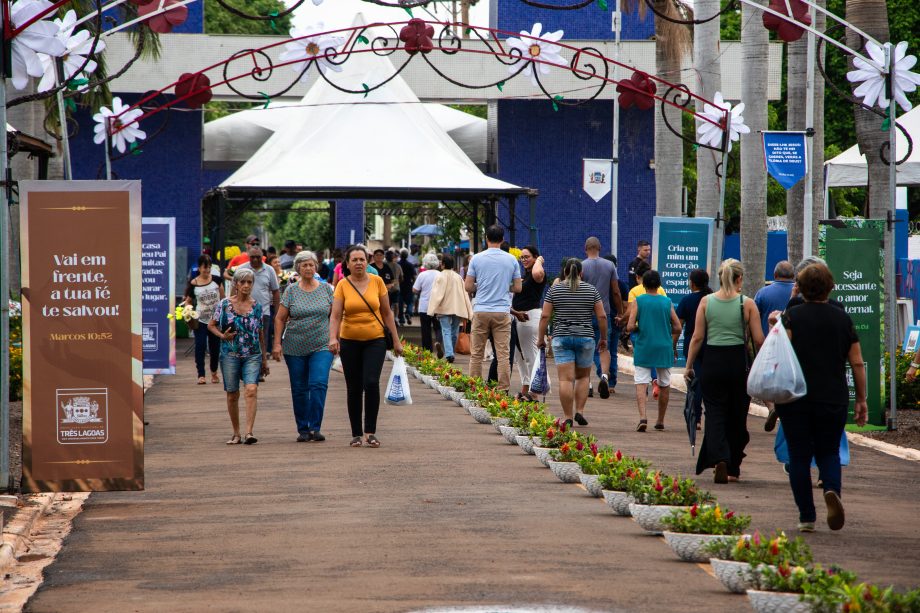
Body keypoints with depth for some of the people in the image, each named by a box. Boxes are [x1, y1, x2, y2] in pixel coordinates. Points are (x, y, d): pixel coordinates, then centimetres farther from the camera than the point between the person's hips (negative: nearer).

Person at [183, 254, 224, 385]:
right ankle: (201, 375, -10)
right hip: (200, 320, -2)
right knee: (200, 346, -10)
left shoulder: (216, 280, 0)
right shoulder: (193, 284, -3)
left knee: (215, 347, 9)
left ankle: (214, 372, 29)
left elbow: (222, 298, 8)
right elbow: (188, 301, 6)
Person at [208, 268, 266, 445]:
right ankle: (236, 434, 19)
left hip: (252, 356, 0)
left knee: (252, 390, -18)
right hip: (230, 355, 0)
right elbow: (211, 325, 11)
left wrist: (264, 359, 17)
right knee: (232, 395, 6)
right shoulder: (224, 304, 1)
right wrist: (222, 336, -9)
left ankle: (249, 432, -22)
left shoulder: (257, 306, 6)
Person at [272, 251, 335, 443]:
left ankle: (315, 428, -12)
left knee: (319, 384, -16)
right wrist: (277, 344, -3)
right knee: (299, 389, 5)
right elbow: (280, 318, 3)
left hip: (321, 347, -1)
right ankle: (303, 429, 15)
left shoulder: (326, 288, 5)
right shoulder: (291, 290, 2)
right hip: (295, 348, 1)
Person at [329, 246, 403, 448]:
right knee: (354, 389, 5)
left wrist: (396, 340, 6)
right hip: (350, 342, 1)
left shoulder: (377, 282, 1)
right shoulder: (343, 286, -2)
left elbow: (387, 313, 7)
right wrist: (333, 338, -26)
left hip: (375, 341, 0)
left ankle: (371, 432, -9)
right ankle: (356, 434, 15)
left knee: (371, 383, -17)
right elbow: (336, 316, -9)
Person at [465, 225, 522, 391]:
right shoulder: (511, 260, 2)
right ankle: (503, 389, -3)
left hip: (481, 311, 0)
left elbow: (468, 287, 0)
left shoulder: (477, 259, -1)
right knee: (503, 354, 0)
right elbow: (517, 288, 6)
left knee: (476, 354, 6)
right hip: (502, 312, 0)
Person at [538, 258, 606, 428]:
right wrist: (603, 337, 13)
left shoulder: (554, 289, 2)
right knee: (583, 376, 16)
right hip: (585, 337, 1)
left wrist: (541, 338, 7)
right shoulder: (591, 290, 3)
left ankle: (568, 417, -6)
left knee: (566, 379, -3)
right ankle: (579, 411, 5)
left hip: (561, 338, -1)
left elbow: (545, 316, -1)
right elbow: (601, 316, 2)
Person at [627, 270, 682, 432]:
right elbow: (677, 328, 2)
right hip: (664, 348, 2)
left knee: (641, 383, -4)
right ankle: (660, 421, 23)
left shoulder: (639, 301, -4)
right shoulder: (667, 302, 2)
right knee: (665, 385, 15)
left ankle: (643, 417, -24)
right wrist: (673, 346, 17)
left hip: (643, 348, -2)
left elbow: (630, 327, -11)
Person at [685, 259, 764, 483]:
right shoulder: (747, 304, -3)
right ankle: (732, 468, 20)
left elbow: (697, 337, -1)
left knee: (715, 414, 3)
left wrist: (689, 366, 7)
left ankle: (719, 459, -21)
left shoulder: (706, 301, 0)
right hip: (739, 362, 0)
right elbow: (759, 340, -4)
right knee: (737, 417, 12)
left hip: (712, 361, 0)